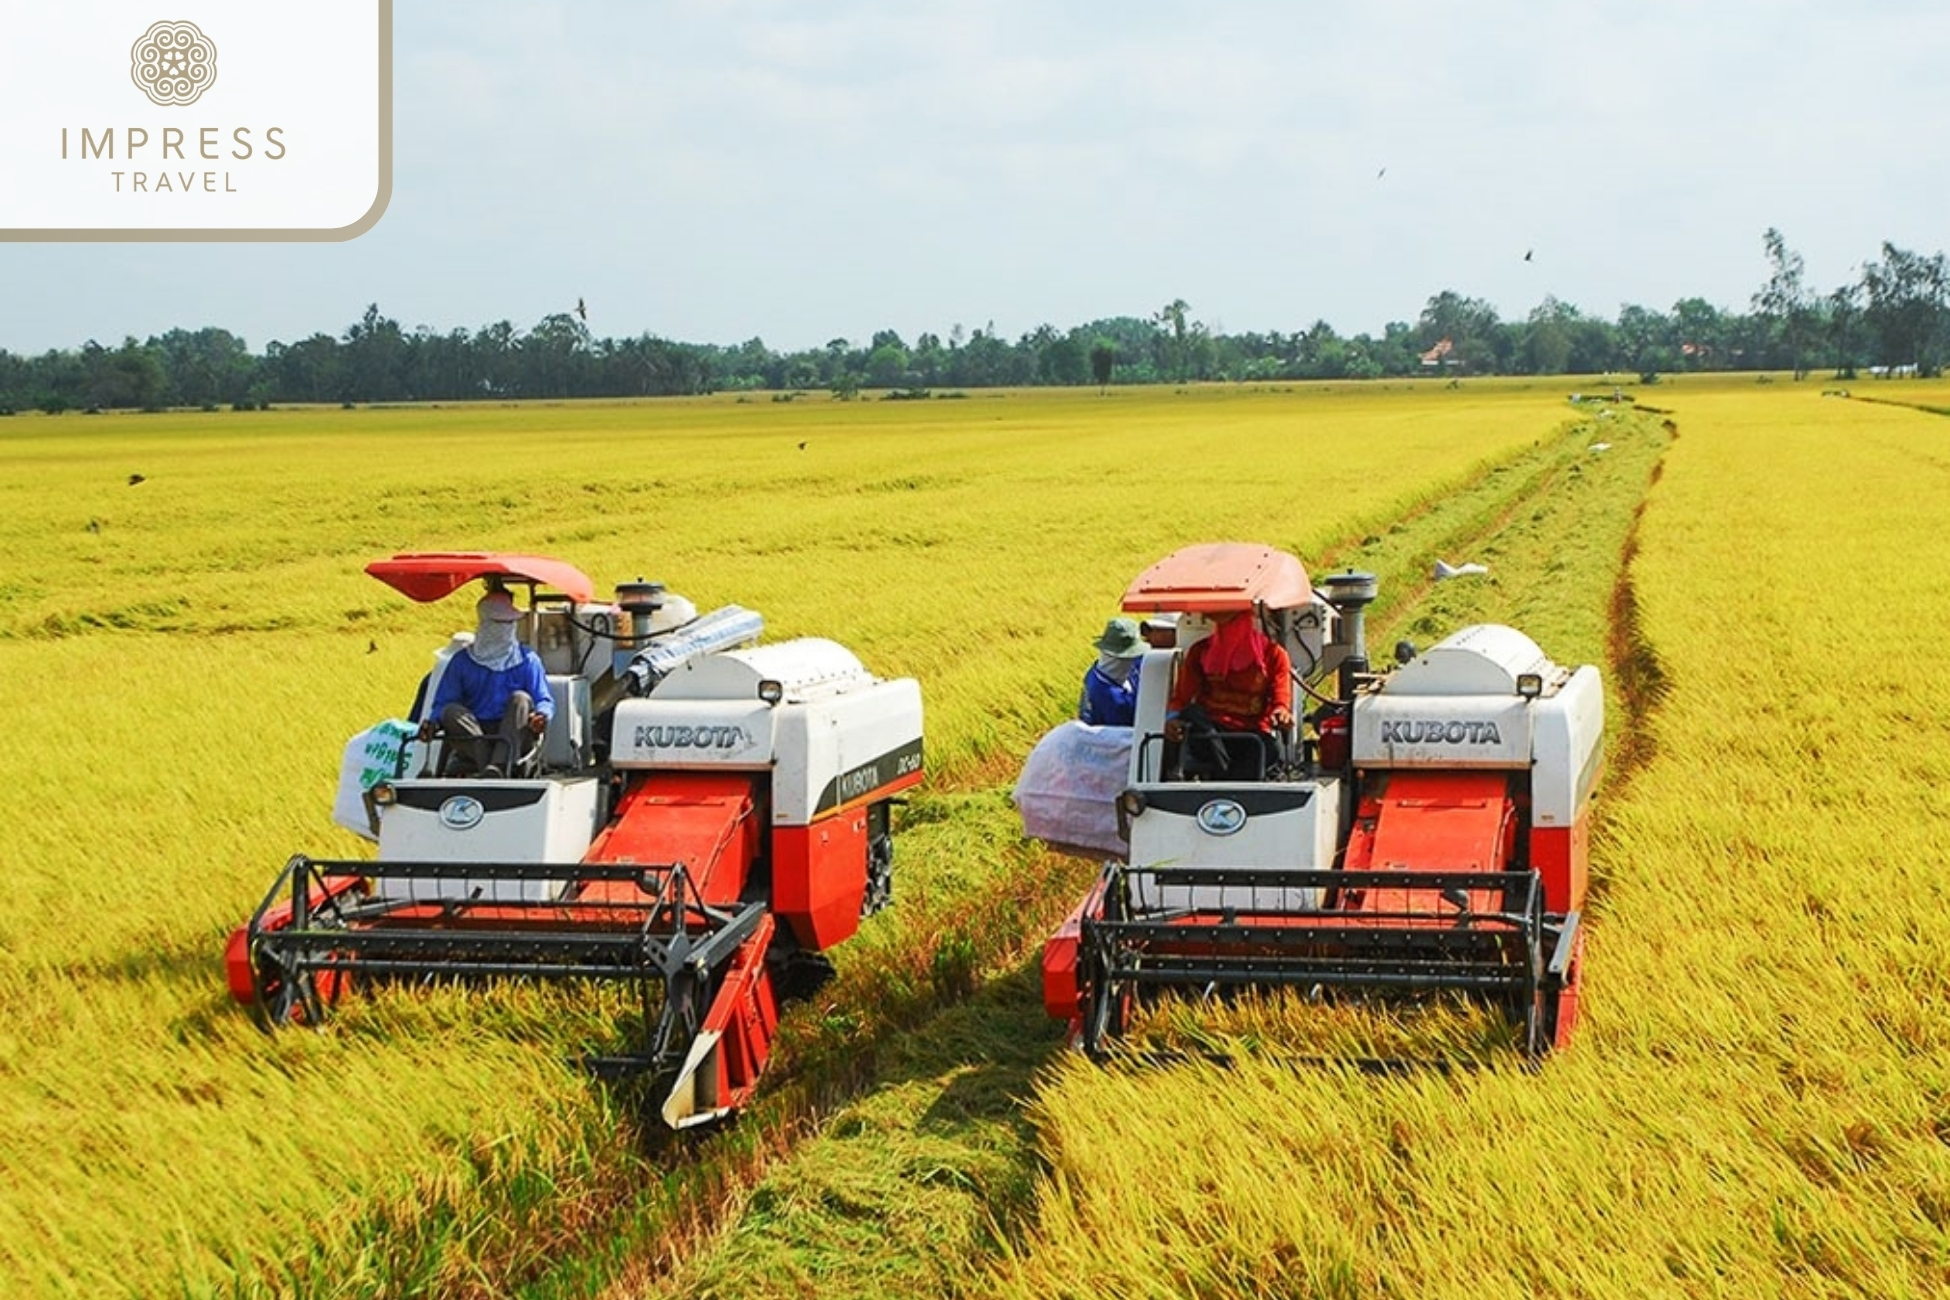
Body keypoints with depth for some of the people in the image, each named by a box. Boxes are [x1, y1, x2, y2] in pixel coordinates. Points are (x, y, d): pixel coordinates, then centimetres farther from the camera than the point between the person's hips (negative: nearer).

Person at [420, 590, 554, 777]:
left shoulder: (528, 660, 12)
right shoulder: (462, 662, 14)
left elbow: (545, 701, 4)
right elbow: (442, 703, 10)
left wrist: (541, 715, -22)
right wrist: (433, 723, -14)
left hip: (514, 738, 0)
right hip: (472, 740, 1)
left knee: (520, 699, -26)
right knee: (451, 711, -24)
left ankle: (496, 768, -47)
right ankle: (487, 764, -45)